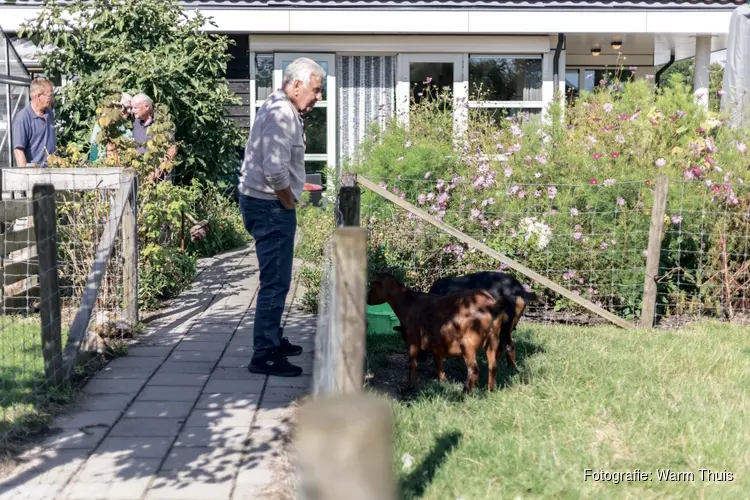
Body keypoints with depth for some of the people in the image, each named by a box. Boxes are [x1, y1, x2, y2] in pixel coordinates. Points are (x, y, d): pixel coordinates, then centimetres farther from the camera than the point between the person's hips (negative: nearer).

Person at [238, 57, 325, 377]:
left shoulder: (281, 109, 14)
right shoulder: (281, 114, -19)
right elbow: (275, 170, -28)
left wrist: (288, 202, 15)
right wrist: (289, 204, -14)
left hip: (269, 205, 11)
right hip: (271, 206, -11)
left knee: (276, 280, 20)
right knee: (275, 282, -7)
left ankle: (273, 340, 33)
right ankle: (264, 356, -1)